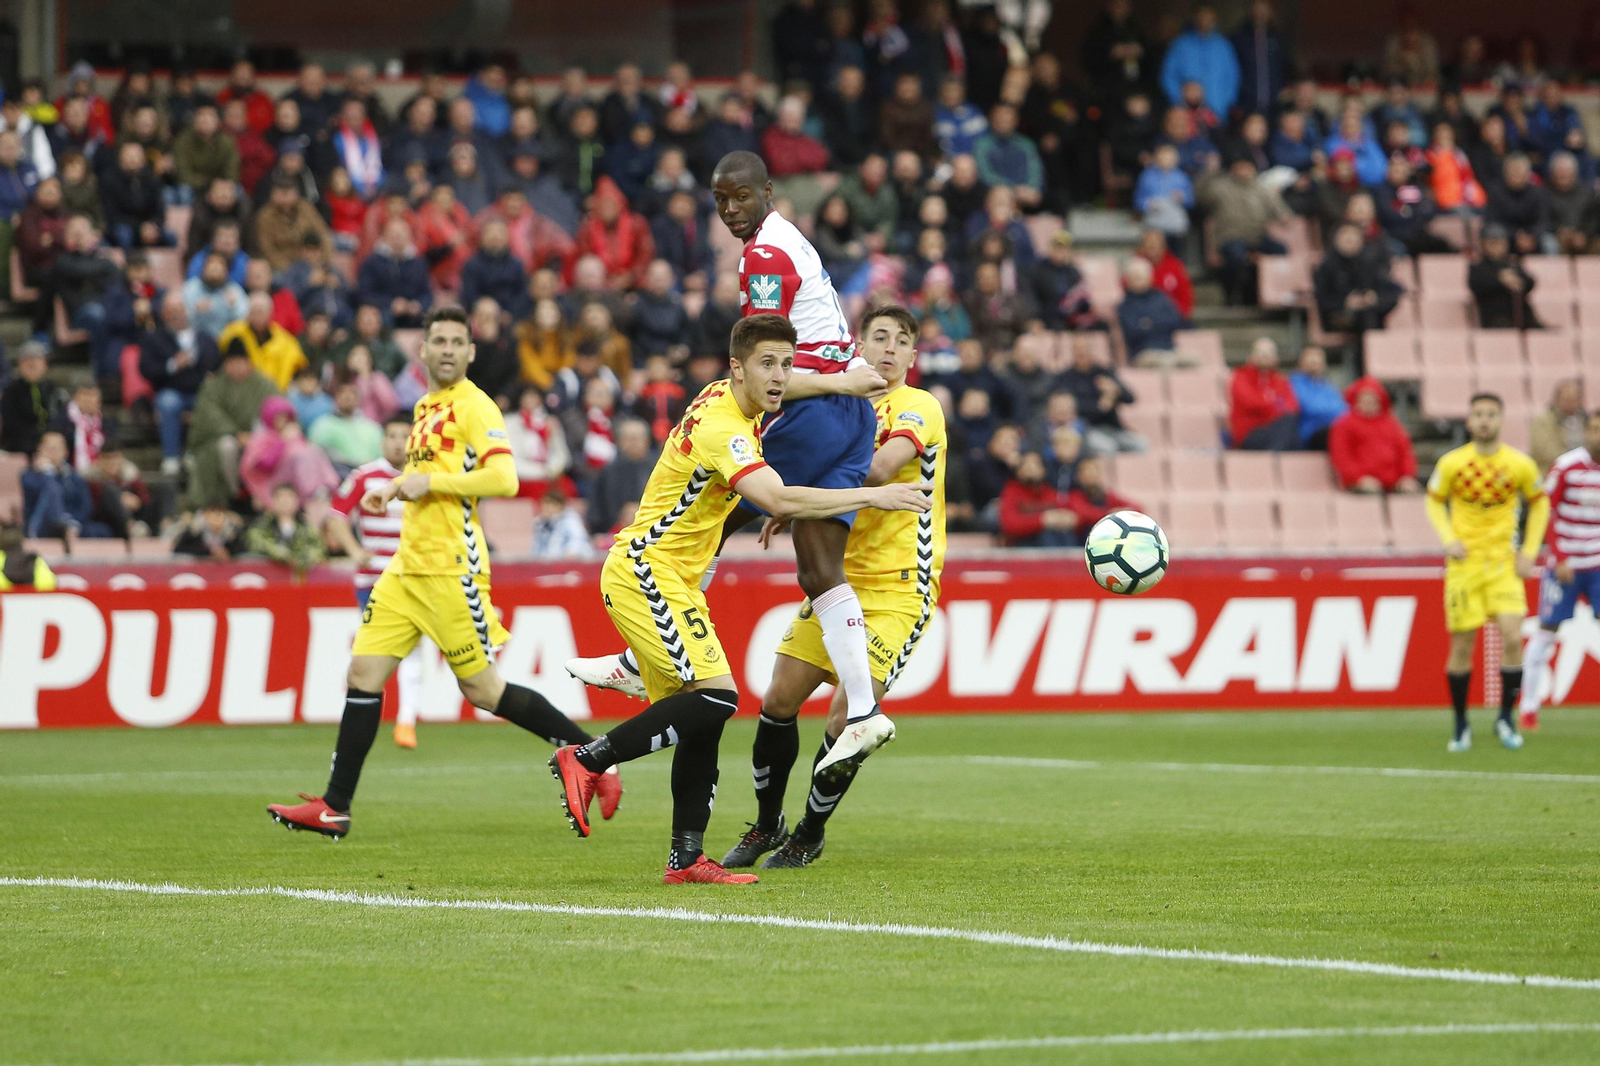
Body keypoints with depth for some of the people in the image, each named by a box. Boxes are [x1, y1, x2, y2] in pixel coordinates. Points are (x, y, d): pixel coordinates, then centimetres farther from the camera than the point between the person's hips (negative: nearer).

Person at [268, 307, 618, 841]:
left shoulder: (474, 406, -9)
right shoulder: (424, 407, 17)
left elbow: (504, 479, -21)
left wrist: (430, 481, -18)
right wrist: (395, 489, 16)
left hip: (451, 567, -8)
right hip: (407, 566, 8)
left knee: (481, 687, -4)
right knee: (364, 672, 1)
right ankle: (335, 807, 5)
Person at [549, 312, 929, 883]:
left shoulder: (726, 399, 9)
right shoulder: (721, 427, -22)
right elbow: (777, 500, -35)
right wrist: (873, 495, -30)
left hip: (669, 578, 10)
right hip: (646, 573, -10)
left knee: (701, 711, 4)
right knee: (715, 696, -20)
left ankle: (686, 858, 3)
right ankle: (586, 760, -11)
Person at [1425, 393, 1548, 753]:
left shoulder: (1520, 465, -3)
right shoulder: (1451, 463, -4)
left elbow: (1539, 503, 12)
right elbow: (1435, 501, 11)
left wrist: (1529, 551, 3)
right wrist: (1449, 538, -6)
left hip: (1504, 563, 0)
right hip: (1464, 562, 0)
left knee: (1512, 638, -13)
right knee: (1462, 645, 0)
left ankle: (1506, 718, 5)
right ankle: (1461, 725, 15)